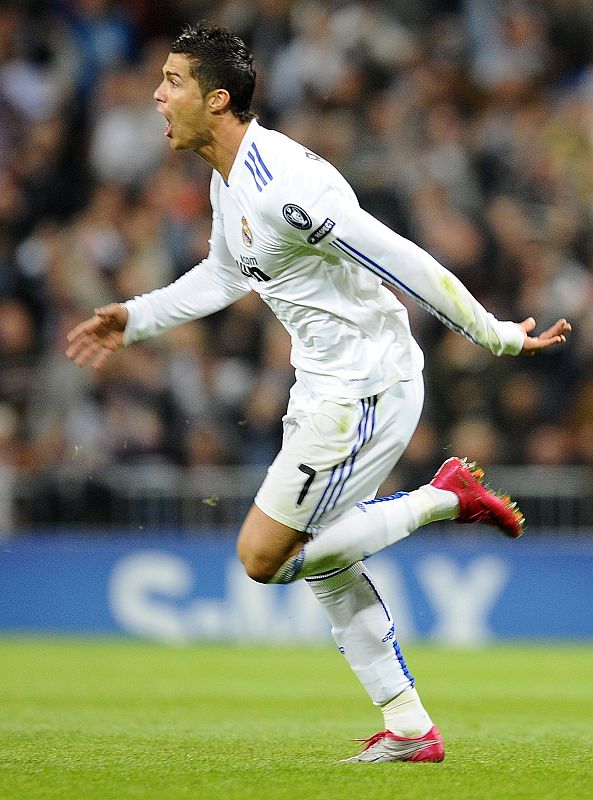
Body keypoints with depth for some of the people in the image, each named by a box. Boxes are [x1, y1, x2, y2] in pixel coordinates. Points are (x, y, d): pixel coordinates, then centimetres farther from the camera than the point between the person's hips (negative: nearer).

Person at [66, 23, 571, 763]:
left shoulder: (285, 186, -25)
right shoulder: (228, 180, 7)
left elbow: (405, 264, -24)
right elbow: (225, 276, 27)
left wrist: (498, 338, -20)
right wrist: (133, 319, 25)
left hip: (363, 390, -10)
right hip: (325, 389, 10)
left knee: (263, 558, -8)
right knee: (326, 567, 14)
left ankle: (445, 499, -2)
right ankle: (410, 730, 20)